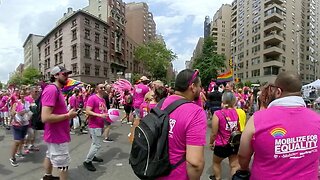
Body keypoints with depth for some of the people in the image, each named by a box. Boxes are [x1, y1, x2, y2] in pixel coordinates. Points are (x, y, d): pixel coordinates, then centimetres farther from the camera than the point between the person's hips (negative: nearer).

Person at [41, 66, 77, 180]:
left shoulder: (56, 90, 9)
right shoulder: (51, 89, -24)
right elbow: (45, 117, -31)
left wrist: (67, 113, 4)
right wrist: (68, 115, -22)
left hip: (55, 134, 11)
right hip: (57, 136, -11)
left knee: (50, 156, 28)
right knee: (63, 164, 0)